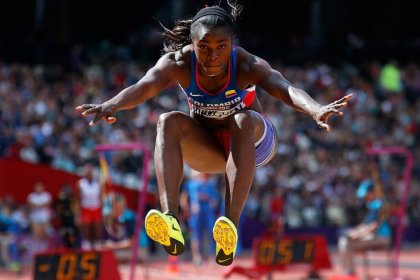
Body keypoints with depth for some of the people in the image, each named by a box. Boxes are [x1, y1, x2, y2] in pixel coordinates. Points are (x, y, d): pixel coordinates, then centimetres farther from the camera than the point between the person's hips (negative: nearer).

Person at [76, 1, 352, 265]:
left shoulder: (247, 65, -28)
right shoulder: (179, 63, -23)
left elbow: (285, 88, -46)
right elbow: (145, 86, -41)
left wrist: (316, 109, -67)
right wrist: (112, 104, -63)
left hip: (253, 141, -2)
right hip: (207, 148, 2)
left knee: (243, 120, -35)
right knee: (169, 122, -28)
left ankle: (231, 225, -48)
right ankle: (171, 220, -46)